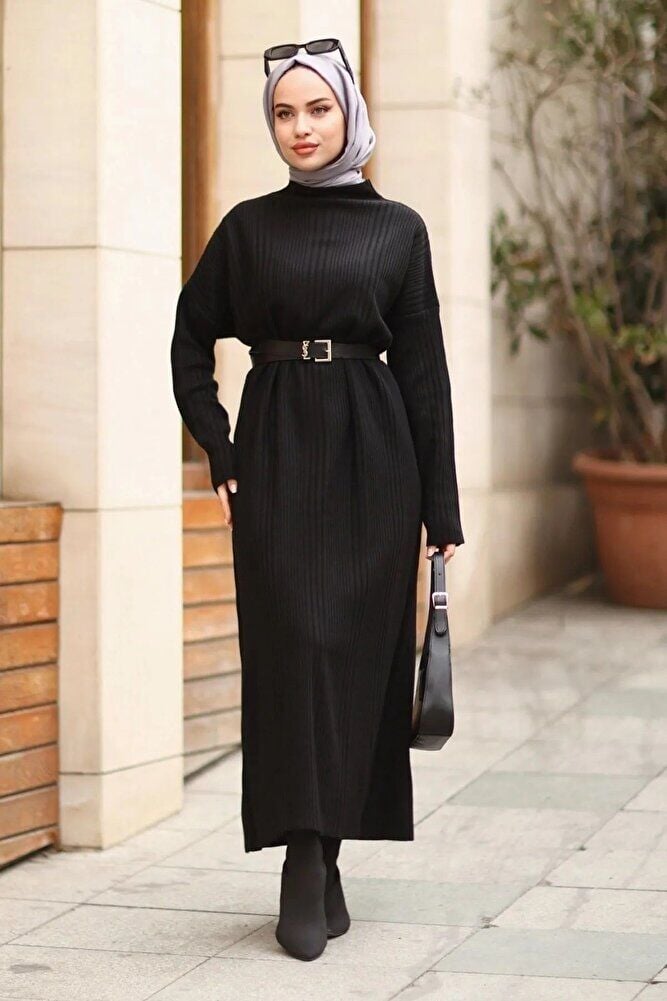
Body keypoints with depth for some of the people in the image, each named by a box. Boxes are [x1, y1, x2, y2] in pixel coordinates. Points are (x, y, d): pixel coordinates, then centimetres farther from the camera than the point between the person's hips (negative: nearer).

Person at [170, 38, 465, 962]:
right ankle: (308, 869, -8)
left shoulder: (397, 229, 6)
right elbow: (192, 341, 13)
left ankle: (321, 854, 11)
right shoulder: (249, 227, 8)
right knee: (293, 644, -8)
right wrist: (220, 453, 1)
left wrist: (441, 507, 2)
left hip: (372, 453, 1)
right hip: (278, 453, 0)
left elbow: (424, 369, 5)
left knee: (361, 646, 0)